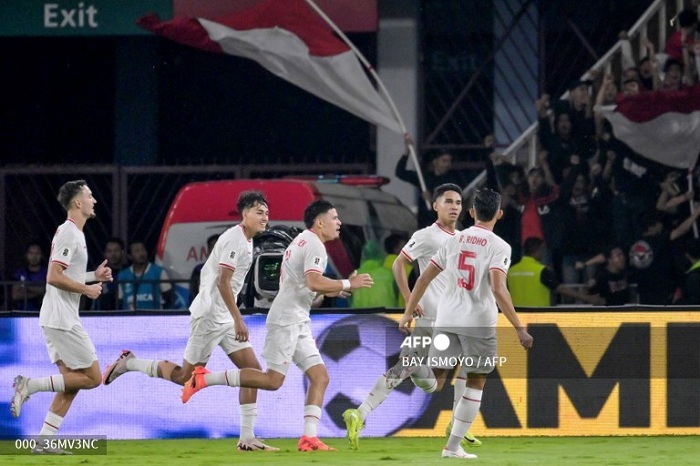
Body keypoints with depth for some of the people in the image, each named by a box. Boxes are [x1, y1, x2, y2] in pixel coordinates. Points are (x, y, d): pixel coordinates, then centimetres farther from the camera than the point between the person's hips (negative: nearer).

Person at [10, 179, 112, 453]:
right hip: (62, 320, -10)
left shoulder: (71, 233, 17)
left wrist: (94, 276, 17)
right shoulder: (70, 234, -14)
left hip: (57, 320, 10)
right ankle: (30, 386, -9)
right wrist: (87, 289, -14)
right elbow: (54, 277, -22)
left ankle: (45, 441, 4)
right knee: (92, 378, -7)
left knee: (71, 383, 8)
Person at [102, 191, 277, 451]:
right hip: (210, 316, -10)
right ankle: (129, 363, 14)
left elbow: (207, 272, 22)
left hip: (225, 319, 10)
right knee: (187, 376, -3)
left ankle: (247, 438, 0)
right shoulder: (235, 239, -16)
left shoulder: (245, 241, 15)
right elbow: (222, 282, -23)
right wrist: (238, 320, -25)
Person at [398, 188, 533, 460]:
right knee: (475, 384, 12)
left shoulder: (454, 241, 10)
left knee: (435, 383, 5)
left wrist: (408, 312, 19)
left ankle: (415, 367, -30)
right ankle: (454, 445, 10)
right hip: (479, 322, -4)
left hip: (446, 320, 4)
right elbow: (498, 289, -18)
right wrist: (519, 328, -17)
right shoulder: (498, 246, -5)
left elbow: (424, 278, 10)